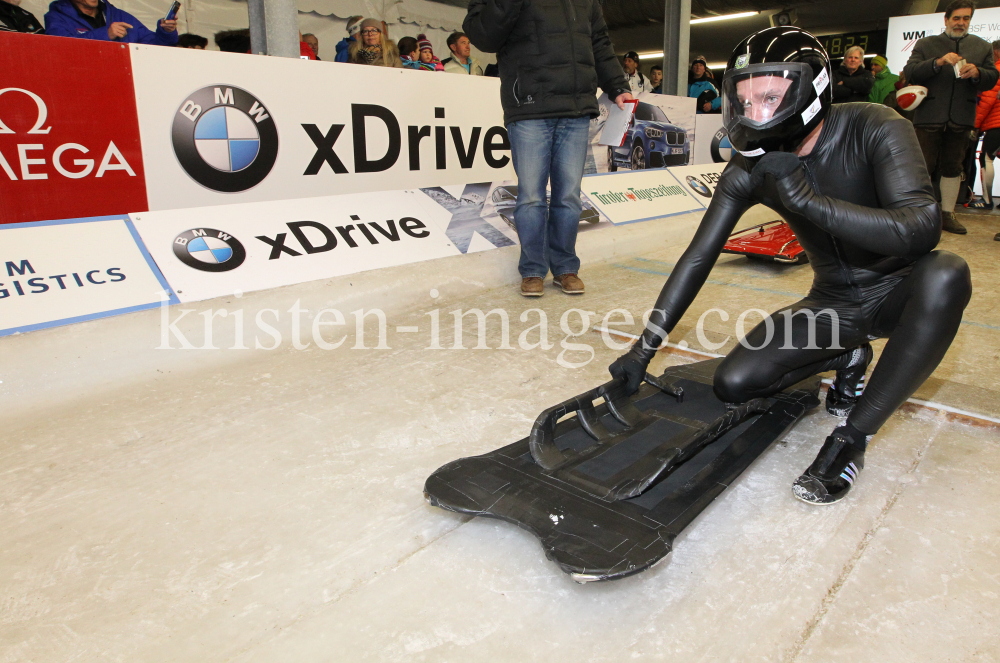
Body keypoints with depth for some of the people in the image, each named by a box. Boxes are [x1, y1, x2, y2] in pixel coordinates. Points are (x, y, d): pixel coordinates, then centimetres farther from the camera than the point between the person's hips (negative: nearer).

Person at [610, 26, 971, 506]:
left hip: (897, 293, -3)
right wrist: (644, 349, -15)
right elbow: (697, 259, -12)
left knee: (945, 274, -39)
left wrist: (809, 199, -42)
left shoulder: (874, 130, -22)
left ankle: (852, 438, -25)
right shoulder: (749, 171, -12)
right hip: (832, 303, 3)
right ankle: (848, 358, 17)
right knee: (733, 385, -11)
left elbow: (921, 229, -35)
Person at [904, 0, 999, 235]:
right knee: (923, 166, -5)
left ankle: (947, 214, 14)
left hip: (961, 118, 3)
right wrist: (938, 62, -19)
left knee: (952, 167, 8)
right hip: (929, 116, -3)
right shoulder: (925, 44, 9)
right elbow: (909, 72, -5)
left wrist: (977, 73, -11)